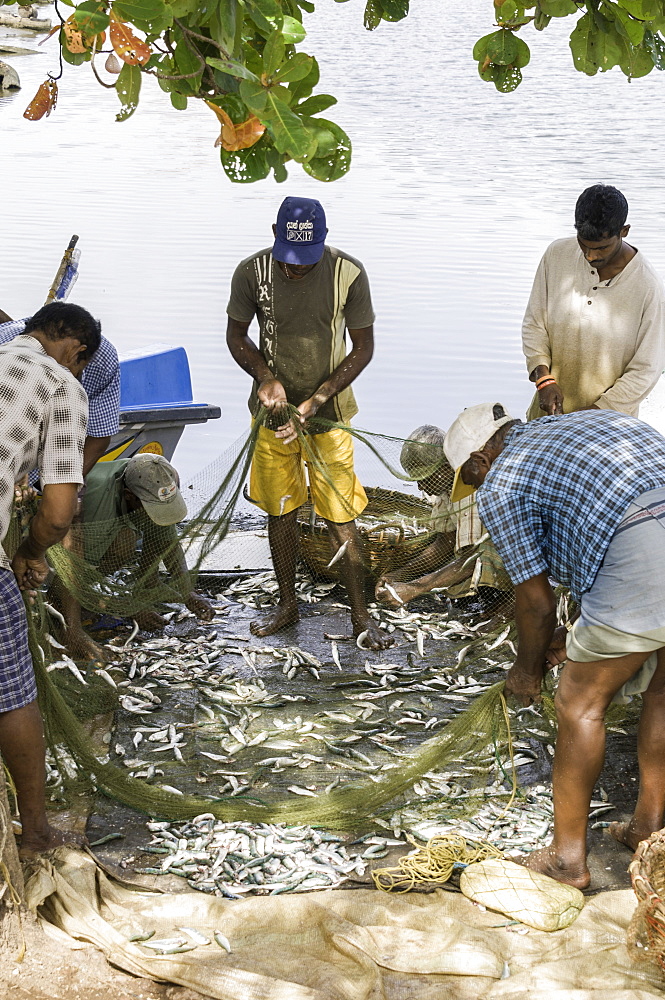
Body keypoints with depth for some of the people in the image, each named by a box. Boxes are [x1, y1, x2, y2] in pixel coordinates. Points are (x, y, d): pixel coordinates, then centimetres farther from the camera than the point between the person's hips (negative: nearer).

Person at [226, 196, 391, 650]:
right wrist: (265, 377, -17)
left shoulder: (348, 273, -16)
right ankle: (287, 604, 31)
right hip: (274, 409, 2)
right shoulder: (252, 272, -12)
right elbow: (236, 334, 2)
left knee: (341, 517, -1)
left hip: (328, 411, -2)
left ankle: (361, 614, 14)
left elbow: (363, 347, -9)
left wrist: (317, 400, -18)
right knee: (280, 511, 13)